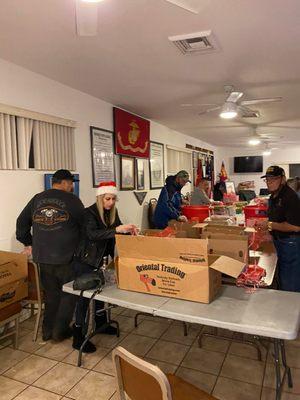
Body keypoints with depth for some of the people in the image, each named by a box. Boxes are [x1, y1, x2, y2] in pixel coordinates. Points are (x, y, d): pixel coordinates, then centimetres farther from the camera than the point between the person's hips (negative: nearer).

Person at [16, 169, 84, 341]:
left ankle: (48, 330, 29)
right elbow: (85, 226, -3)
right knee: (69, 293, 14)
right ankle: (60, 330, 19)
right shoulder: (72, 200, -8)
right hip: (66, 258, -5)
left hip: (42, 258, 5)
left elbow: (22, 223, 12)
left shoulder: (37, 199, 7)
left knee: (51, 294, 20)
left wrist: (29, 244, 20)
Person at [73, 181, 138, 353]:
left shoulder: (112, 212, 1)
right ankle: (78, 337, 10)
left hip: (99, 259, 7)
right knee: (85, 295, -2)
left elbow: (118, 231, 6)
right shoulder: (90, 212, -20)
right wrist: (116, 229, -43)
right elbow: (92, 234, -35)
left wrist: (129, 231, -15)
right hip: (85, 260, -7)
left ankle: (100, 323, 38)